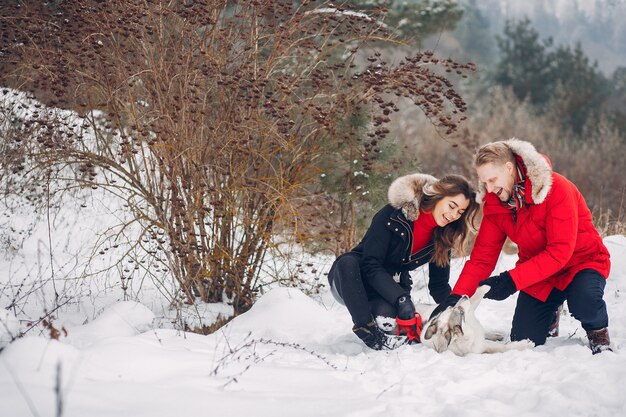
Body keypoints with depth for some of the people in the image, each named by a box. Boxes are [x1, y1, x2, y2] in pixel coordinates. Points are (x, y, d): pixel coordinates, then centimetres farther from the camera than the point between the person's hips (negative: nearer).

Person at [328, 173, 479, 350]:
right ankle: (366, 329, -36)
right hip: (350, 277, -3)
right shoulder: (394, 214, -21)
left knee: (387, 317, -35)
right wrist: (401, 299, -37)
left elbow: (439, 285, 3)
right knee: (348, 261, -39)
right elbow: (370, 264, -26)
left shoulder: (442, 236, -4)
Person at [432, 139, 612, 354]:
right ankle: (549, 312, 31)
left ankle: (598, 331, -1)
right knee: (524, 340, -4)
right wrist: (456, 297, -20)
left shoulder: (556, 189, -26)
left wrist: (512, 279, -36)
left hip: (582, 260, -5)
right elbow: (482, 255, -7)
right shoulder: (494, 203, -7)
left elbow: (560, 251, -30)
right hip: (538, 271, 6)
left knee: (583, 300, -38)